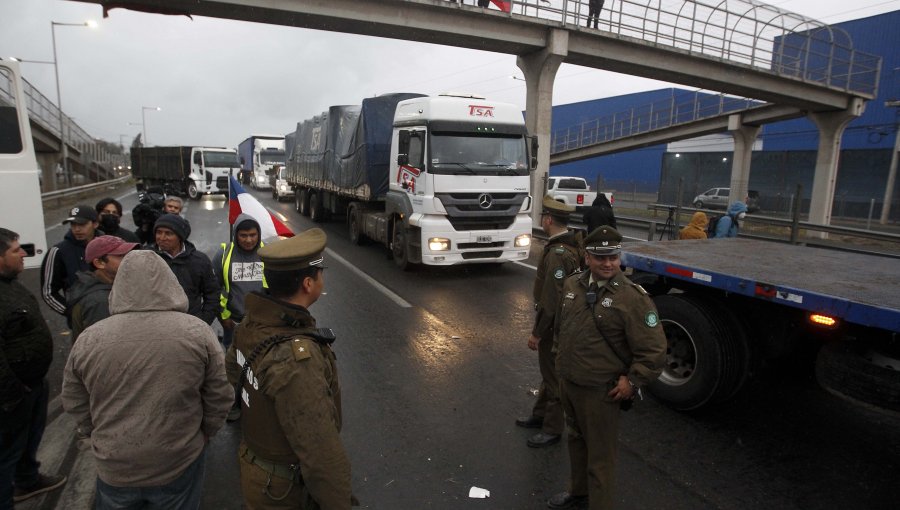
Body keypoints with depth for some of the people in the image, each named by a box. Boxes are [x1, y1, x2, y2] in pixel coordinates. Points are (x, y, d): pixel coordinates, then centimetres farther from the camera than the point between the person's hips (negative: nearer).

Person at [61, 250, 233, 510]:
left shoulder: (88, 339, -9)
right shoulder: (197, 332, -15)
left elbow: (74, 404, 4)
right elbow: (220, 396, -8)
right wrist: (204, 433, 9)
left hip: (114, 465, 2)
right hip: (181, 462, -1)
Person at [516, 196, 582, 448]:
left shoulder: (557, 254, -28)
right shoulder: (570, 244, 3)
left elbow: (551, 301, -28)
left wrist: (536, 333, -19)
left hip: (554, 326, -10)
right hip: (561, 321, 10)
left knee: (554, 377, 7)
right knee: (548, 370, 23)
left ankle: (553, 429, 24)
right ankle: (540, 415, 41)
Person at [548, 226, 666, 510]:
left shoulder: (632, 297, -19)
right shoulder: (572, 285, 1)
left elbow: (654, 349, -18)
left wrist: (632, 382, -14)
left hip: (600, 391, -7)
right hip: (567, 382, 7)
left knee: (600, 455, 8)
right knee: (576, 440, 26)